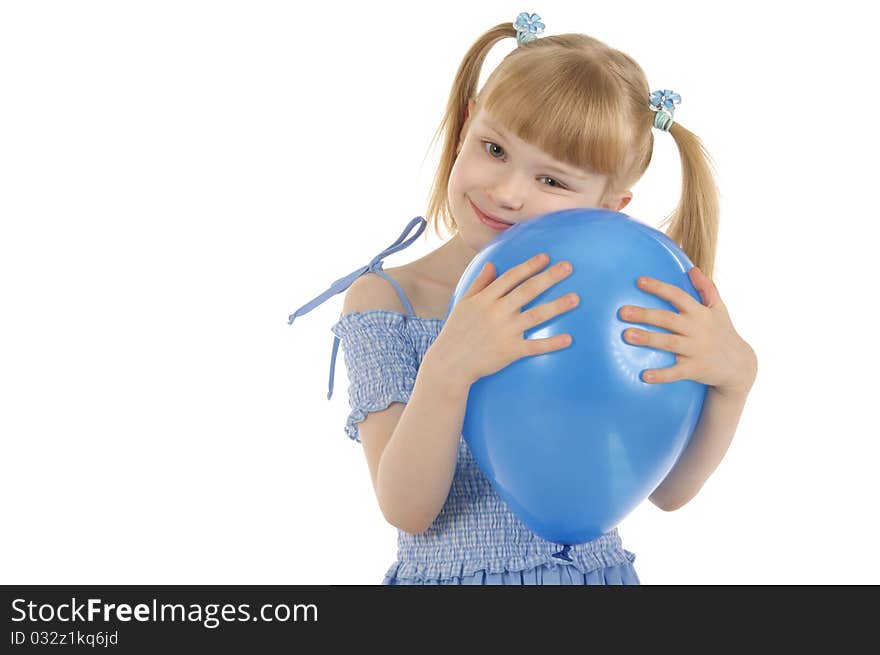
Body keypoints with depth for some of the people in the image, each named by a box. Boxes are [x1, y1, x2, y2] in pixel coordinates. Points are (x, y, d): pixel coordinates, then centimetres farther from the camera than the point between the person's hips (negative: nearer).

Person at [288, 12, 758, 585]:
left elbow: (668, 489, -10)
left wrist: (734, 376, -25)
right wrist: (447, 372, -36)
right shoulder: (384, 299, -13)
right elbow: (407, 511, -21)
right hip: (448, 572, -2)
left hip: (599, 569, 2)